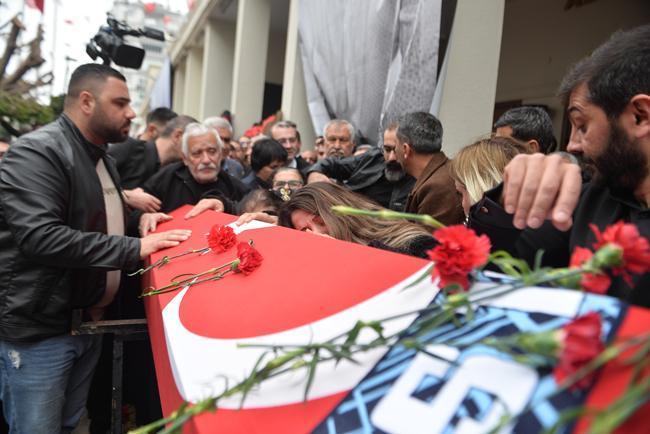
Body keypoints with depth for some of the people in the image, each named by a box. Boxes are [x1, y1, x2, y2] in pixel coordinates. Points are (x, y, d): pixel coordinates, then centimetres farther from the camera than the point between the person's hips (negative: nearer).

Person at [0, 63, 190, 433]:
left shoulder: (103, 158, 13)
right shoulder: (37, 152, -17)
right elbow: (40, 237, -29)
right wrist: (134, 248, -28)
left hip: (88, 322, 9)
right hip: (38, 330, -8)